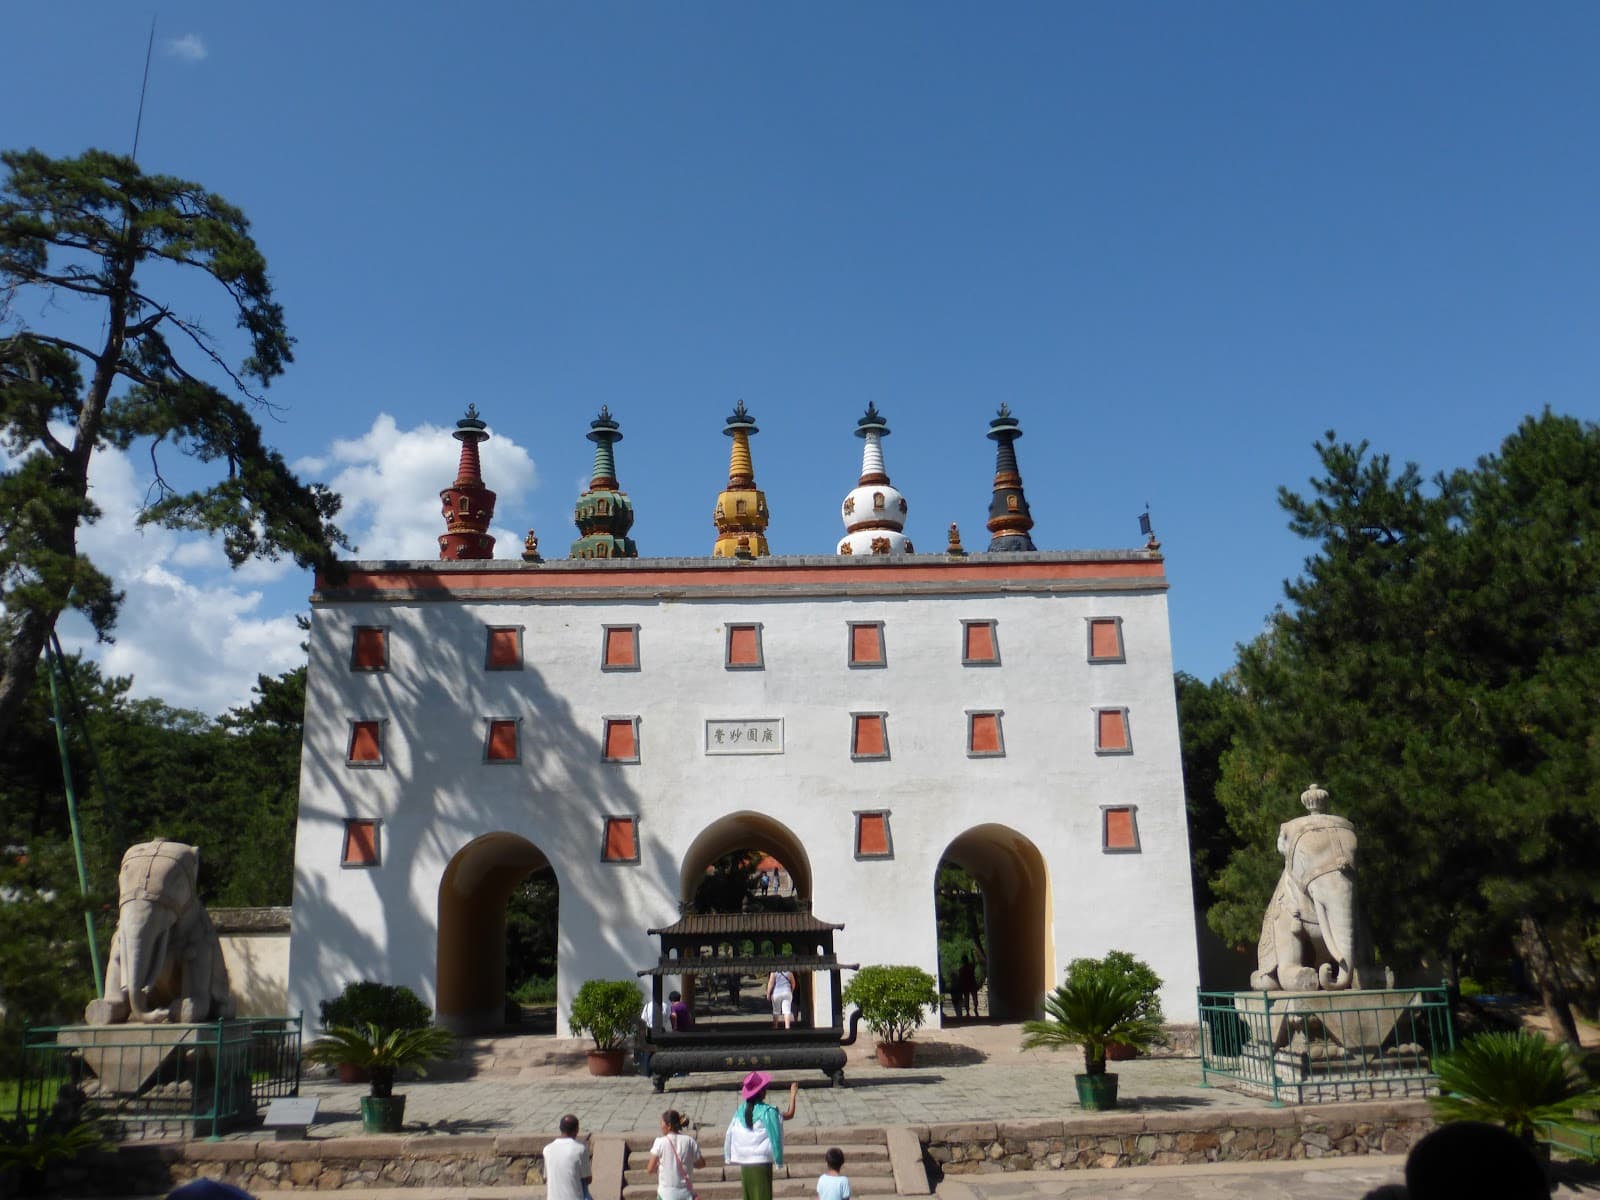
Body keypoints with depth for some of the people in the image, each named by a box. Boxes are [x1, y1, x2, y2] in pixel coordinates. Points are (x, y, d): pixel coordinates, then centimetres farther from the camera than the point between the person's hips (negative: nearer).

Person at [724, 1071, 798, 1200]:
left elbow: (729, 1134, 6)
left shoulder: (741, 1110, 2)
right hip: (762, 1162, -6)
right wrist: (793, 1095, 7)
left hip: (744, 1163, 6)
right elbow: (789, 1114, -4)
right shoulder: (767, 1111, -13)